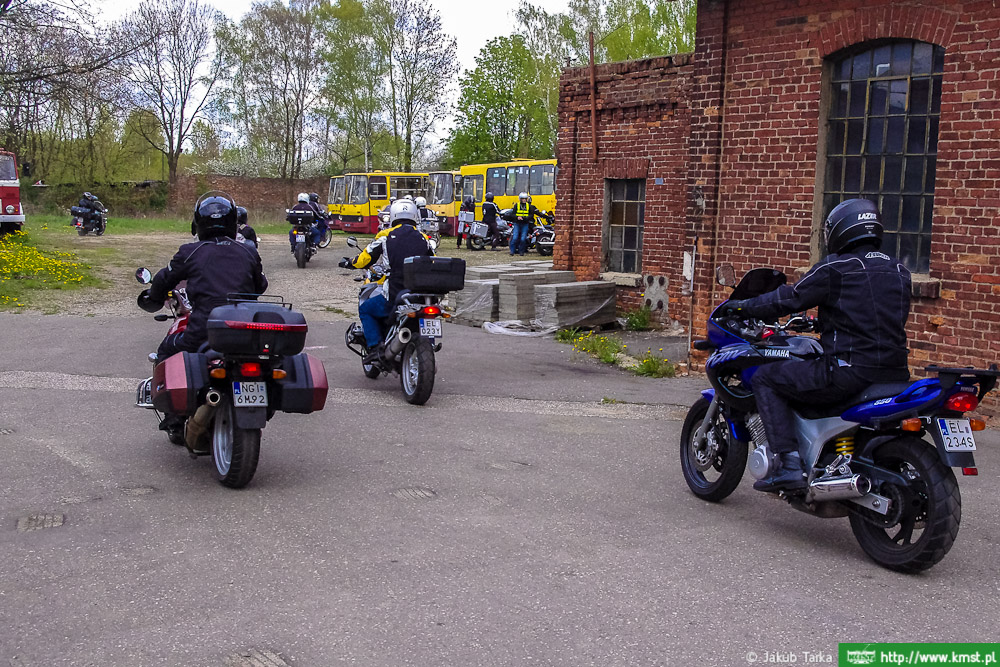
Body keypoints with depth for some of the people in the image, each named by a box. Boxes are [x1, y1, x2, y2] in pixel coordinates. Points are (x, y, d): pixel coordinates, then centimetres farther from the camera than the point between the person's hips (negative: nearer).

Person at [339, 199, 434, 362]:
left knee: (365, 309, 21)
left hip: (395, 296, -3)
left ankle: (375, 347, 5)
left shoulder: (386, 235, 0)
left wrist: (348, 263, 24)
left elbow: (364, 260, 3)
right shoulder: (423, 238, 10)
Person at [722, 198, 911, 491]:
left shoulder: (835, 268, -6)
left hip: (849, 372, -8)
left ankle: (790, 464, -7)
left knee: (765, 378, 4)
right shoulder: (899, 272, 16)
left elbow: (790, 299, -2)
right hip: (894, 376, 8)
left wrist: (745, 307, 13)